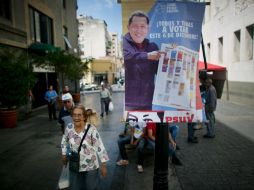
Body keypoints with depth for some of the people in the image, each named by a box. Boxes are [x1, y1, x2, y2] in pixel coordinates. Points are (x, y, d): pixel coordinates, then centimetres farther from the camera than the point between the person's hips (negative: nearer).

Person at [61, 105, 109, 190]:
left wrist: (103, 165, -13)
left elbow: (100, 147, -17)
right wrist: (64, 155, 14)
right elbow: (64, 141, 10)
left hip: (90, 166, -3)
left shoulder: (91, 129, -22)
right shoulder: (69, 127, -10)